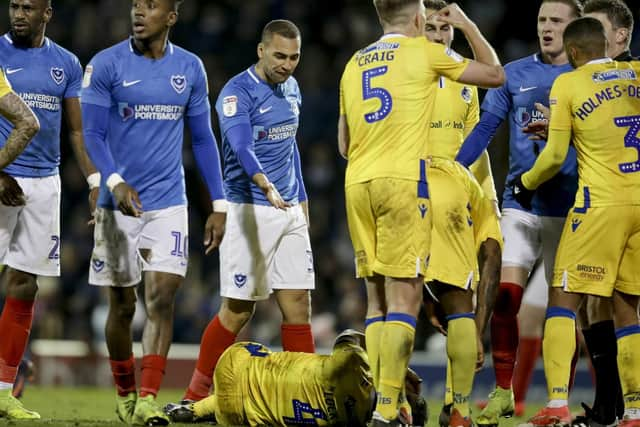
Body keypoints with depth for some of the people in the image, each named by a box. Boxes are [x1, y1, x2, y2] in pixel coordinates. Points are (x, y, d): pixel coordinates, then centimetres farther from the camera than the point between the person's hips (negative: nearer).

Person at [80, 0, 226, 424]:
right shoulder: (106, 65, -4)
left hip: (169, 203, 1)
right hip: (119, 202, -1)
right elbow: (92, 134, -7)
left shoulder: (190, 69, 5)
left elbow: (203, 139, 11)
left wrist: (219, 204, 7)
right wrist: (114, 182, -25)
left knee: (162, 296, -12)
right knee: (122, 304, 6)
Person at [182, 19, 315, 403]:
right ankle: (196, 395, 9)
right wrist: (266, 185, -48)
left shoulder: (291, 88, 11)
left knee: (298, 303, 1)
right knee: (238, 310, -3)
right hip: (250, 210, -7)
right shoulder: (237, 93, -15)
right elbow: (241, 147, -31)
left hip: (290, 212, 7)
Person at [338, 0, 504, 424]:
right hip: (402, 181, -6)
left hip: (357, 183, 6)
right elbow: (495, 74, 11)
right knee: (404, 296, -8)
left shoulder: (355, 64, 18)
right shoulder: (424, 52, 2)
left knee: (378, 297, 10)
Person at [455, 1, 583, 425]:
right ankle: (503, 391, 0)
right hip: (521, 203, 1)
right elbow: (484, 129, 5)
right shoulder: (515, 75, 7)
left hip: (569, 208, -1)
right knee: (505, 295, -10)